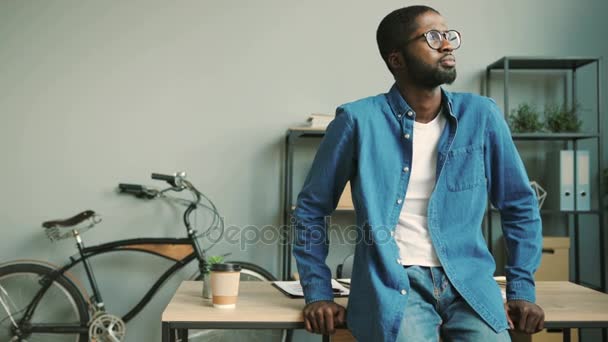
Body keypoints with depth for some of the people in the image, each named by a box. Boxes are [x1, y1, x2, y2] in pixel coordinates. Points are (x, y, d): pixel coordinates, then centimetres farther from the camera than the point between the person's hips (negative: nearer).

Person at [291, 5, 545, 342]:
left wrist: (522, 289, 6)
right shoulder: (360, 120, -5)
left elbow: (519, 204, 12)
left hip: (468, 281, 3)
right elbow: (311, 208, 3)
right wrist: (318, 294, 0)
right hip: (393, 282, -2)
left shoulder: (480, 115, 2)